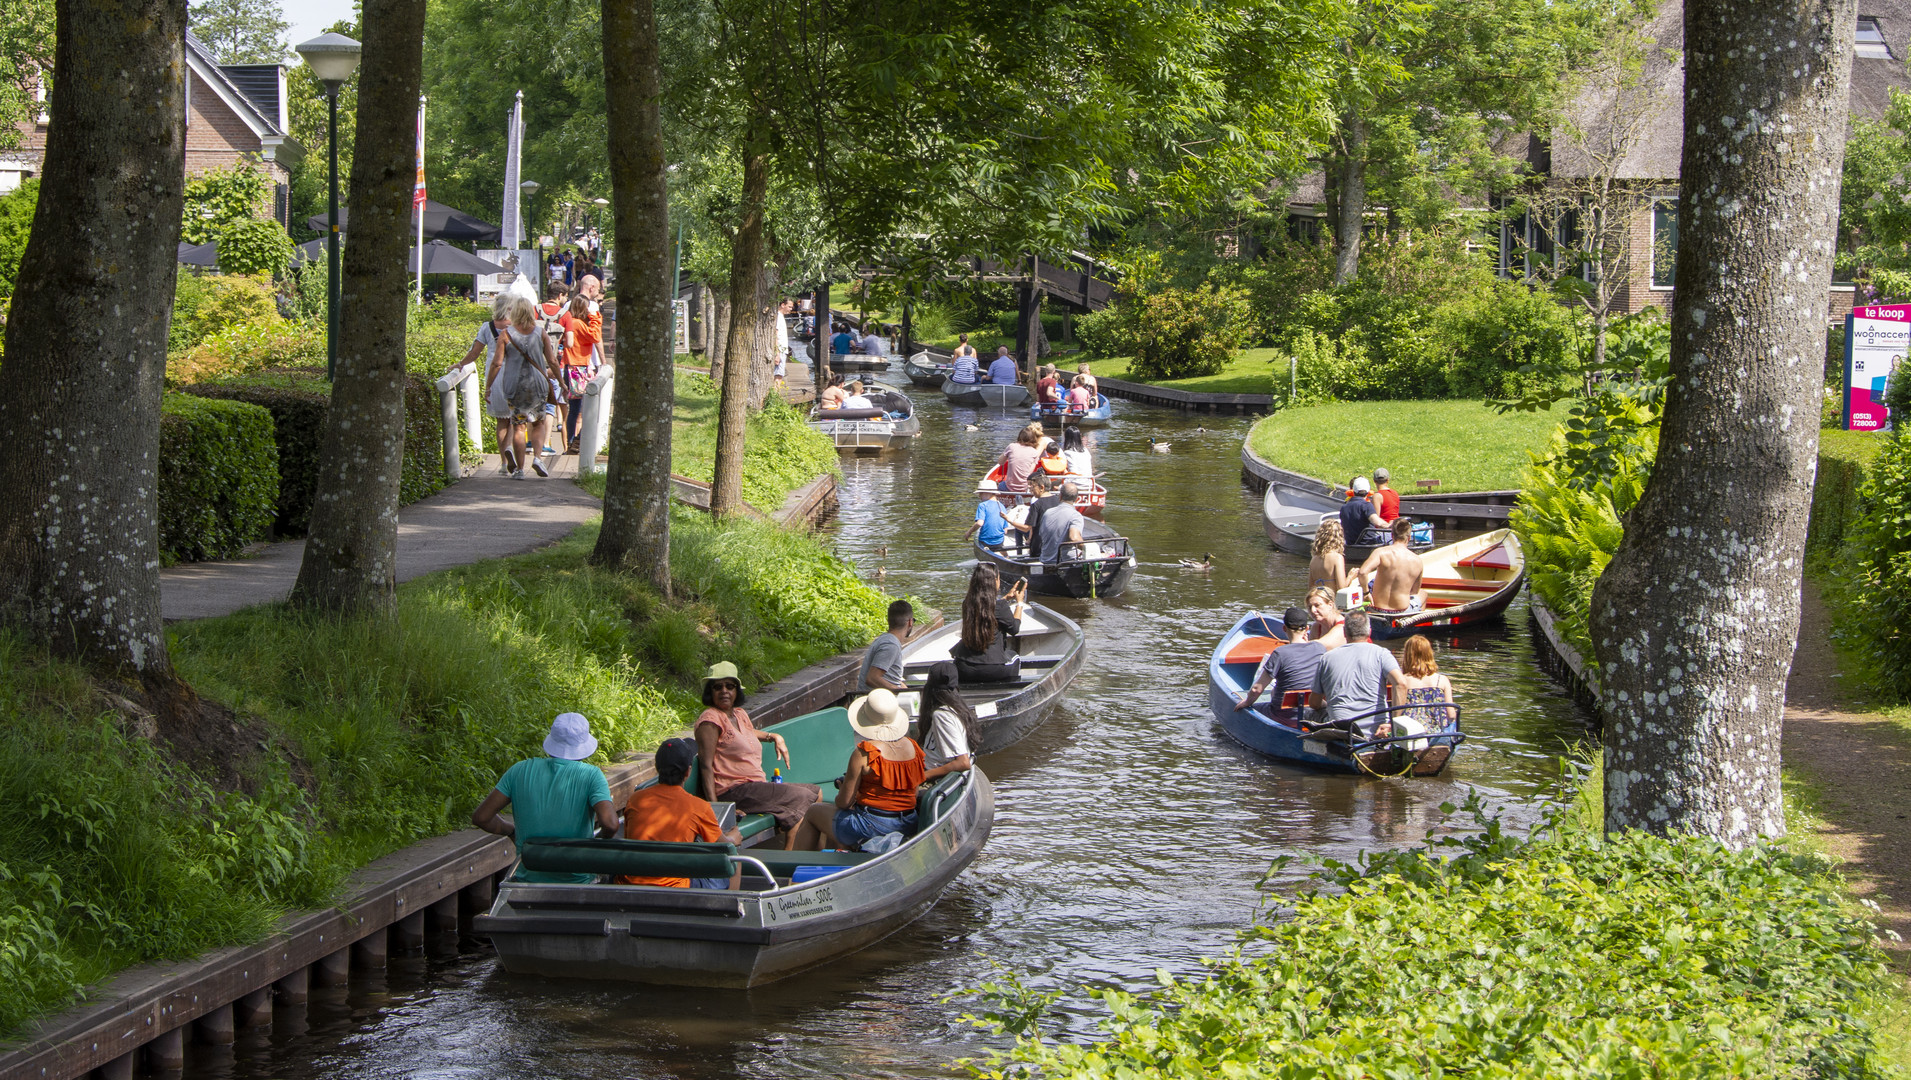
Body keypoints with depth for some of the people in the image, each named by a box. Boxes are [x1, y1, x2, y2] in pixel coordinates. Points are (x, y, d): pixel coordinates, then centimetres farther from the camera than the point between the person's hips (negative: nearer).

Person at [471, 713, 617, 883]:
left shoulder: (521, 771, -4)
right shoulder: (591, 775, -12)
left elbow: (480, 817, -3)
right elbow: (609, 823, -25)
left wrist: (511, 831, 16)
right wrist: (602, 837, -2)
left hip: (529, 880, 3)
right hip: (578, 881, -3)